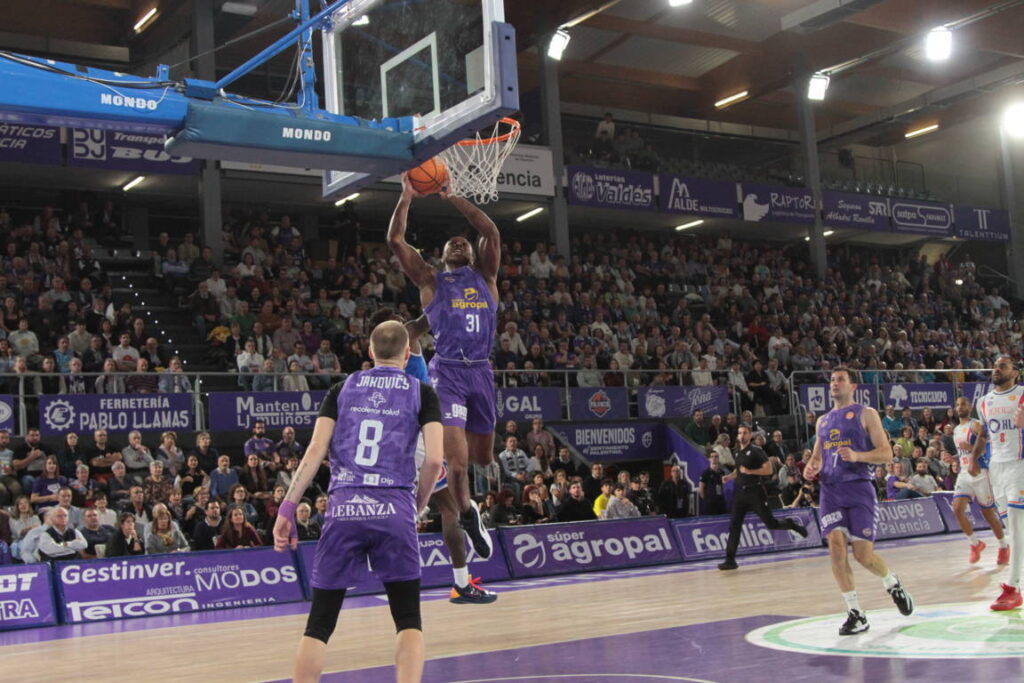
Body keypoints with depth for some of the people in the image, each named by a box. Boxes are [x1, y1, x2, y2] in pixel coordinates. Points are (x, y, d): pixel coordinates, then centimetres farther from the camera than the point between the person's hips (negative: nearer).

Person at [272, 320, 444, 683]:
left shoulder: (342, 389, 14)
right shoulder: (421, 393, 9)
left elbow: (314, 452, 3)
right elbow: (434, 460, -2)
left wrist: (287, 508, 3)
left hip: (344, 510, 2)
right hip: (394, 510, -2)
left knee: (319, 623, 10)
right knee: (409, 621, 7)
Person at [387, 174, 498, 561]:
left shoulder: (484, 276, 16)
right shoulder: (431, 281, 10)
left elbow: (491, 232, 4)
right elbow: (395, 240, 0)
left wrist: (451, 196, 6)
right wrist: (407, 196, 1)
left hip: (481, 372, 4)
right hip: (447, 373, -4)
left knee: (482, 457, 13)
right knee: (458, 462, -13)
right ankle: (466, 515, 11)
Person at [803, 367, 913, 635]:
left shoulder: (866, 414, 2)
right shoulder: (822, 421, 18)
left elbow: (886, 453, -4)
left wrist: (857, 455, -21)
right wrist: (811, 467, 3)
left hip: (858, 487, -4)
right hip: (830, 489, 4)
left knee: (863, 554, -5)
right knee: (836, 547, -11)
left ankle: (893, 585, 29)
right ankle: (856, 614, -4)